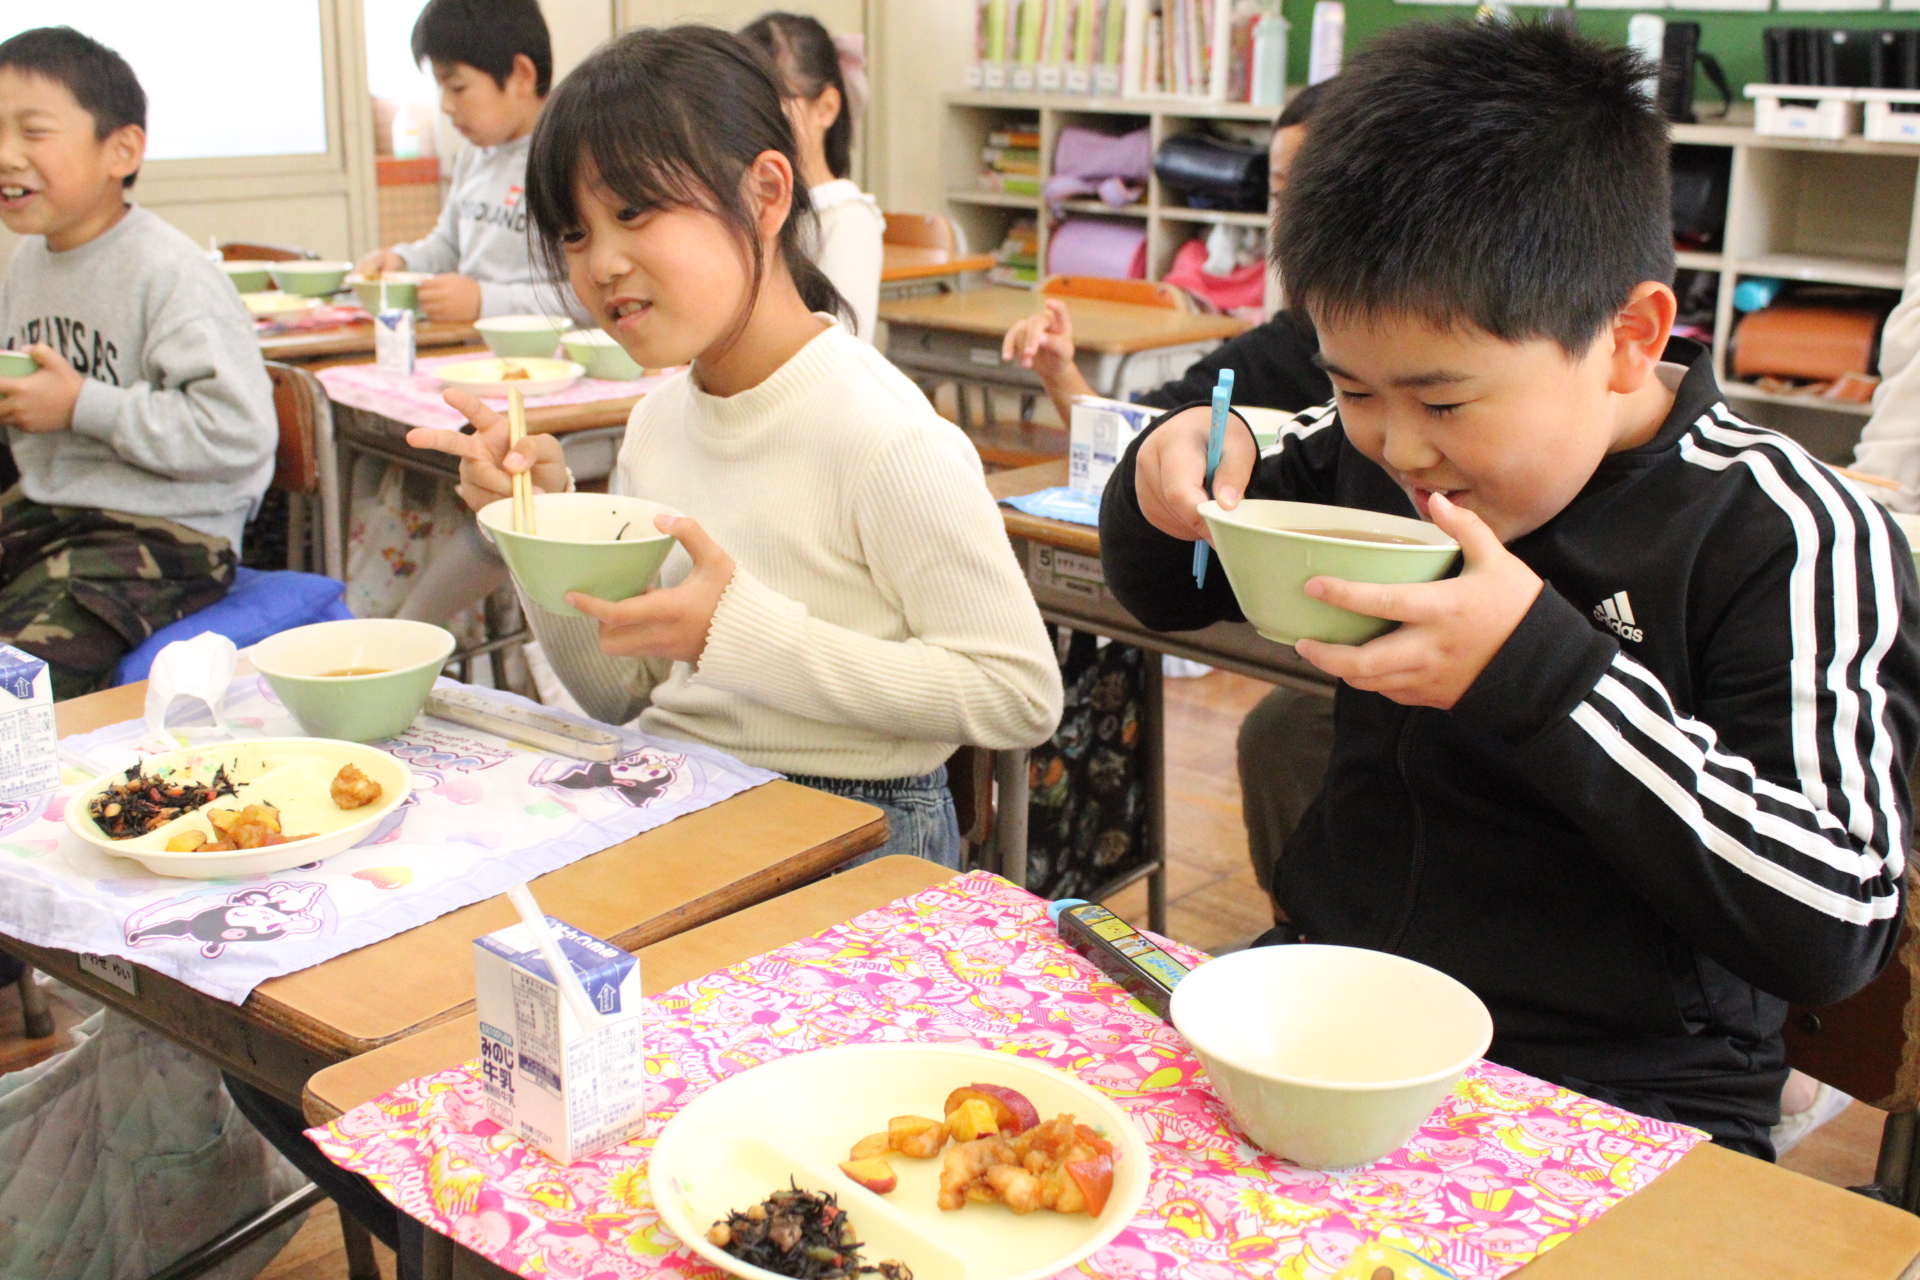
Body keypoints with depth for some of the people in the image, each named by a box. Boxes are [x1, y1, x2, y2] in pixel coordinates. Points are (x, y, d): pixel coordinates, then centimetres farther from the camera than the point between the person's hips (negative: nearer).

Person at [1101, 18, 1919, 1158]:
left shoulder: (1792, 542, -13)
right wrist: (1171, 484, -5)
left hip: (1612, 1105, -3)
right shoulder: (1367, 451, 2)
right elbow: (1175, 589, 19)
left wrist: (1543, 672, -26)